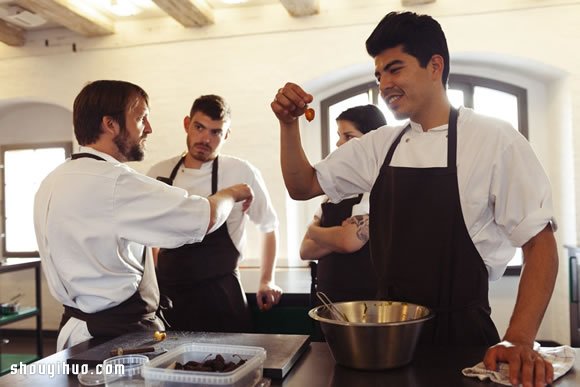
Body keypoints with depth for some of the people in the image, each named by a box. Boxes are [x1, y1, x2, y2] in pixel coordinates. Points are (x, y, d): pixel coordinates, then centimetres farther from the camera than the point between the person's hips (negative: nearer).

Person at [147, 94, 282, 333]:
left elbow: (269, 227, 5)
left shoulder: (242, 173, -9)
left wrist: (267, 281, 6)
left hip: (220, 297, -3)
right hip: (166, 294, 3)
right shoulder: (159, 173, 1)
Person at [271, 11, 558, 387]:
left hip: (461, 332, -4)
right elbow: (303, 186, 7)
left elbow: (540, 242, -11)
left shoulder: (495, 140, -12)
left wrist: (518, 341, -20)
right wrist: (289, 123, -8)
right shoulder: (380, 145, 3)